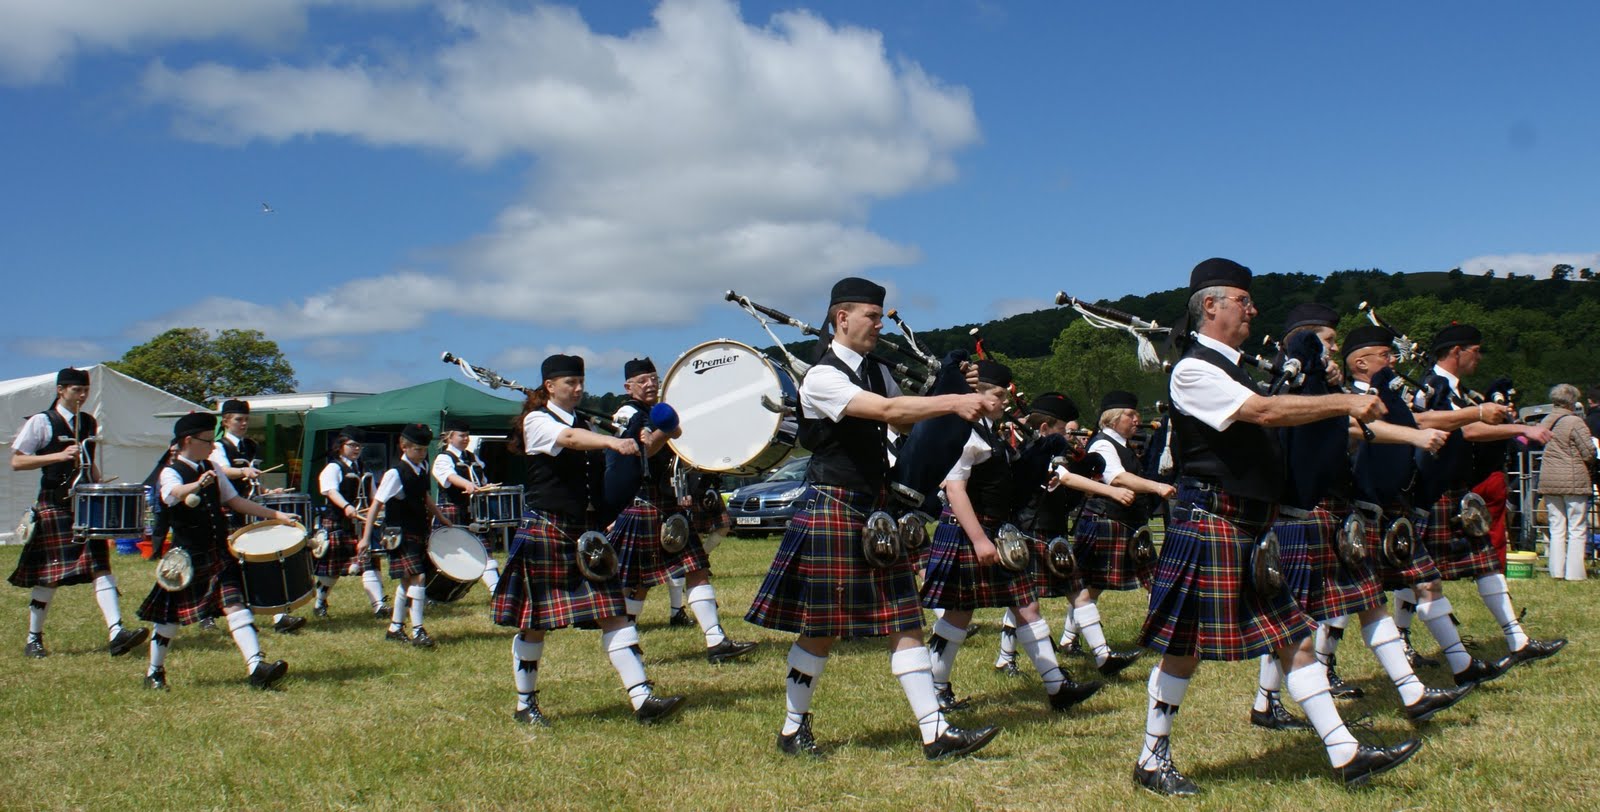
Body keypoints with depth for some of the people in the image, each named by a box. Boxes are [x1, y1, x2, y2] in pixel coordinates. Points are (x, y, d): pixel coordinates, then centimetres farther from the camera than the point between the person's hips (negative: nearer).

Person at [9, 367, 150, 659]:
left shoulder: (90, 422, 13)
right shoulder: (41, 422, -5)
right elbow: (16, 462, -9)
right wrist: (59, 456, -19)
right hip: (54, 505, -5)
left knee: (101, 565, -7)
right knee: (50, 574, 0)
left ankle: (116, 633, -16)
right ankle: (33, 639, 17)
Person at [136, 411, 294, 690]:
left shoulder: (211, 470, 11)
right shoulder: (171, 473, -9)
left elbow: (234, 500, 17)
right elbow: (175, 493, -32)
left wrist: (274, 515, 11)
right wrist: (198, 485, -54)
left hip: (219, 553, 5)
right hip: (186, 556, -5)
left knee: (235, 604, -9)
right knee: (171, 616, 8)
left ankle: (257, 667, -19)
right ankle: (155, 672, 27)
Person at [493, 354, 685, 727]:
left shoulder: (584, 423, 15)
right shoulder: (536, 422, -6)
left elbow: (600, 472, 16)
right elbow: (568, 438, -28)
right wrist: (613, 441, -46)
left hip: (587, 532, 6)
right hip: (545, 531, -6)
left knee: (613, 613, -4)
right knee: (534, 622, 4)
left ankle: (643, 699, -8)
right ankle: (525, 705, 20)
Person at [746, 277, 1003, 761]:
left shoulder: (877, 372, 12)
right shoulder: (822, 377, -14)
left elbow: (909, 426, 10)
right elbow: (887, 411, -27)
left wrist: (964, 411, -6)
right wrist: (954, 403, -31)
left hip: (877, 509, 7)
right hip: (833, 511, -7)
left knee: (904, 621, 3)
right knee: (821, 628, 3)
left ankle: (935, 732, 3)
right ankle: (793, 729, 20)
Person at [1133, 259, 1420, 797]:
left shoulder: (1231, 368, 18)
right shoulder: (1193, 370, -12)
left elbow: (1261, 426, 21)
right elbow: (1265, 411, -22)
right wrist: (1346, 402, -19)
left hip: (1252, 530, 9)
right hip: (1209, 525, -9)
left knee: (1295, 639, 7)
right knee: (1183, 649, 0)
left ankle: (1345, 754, 10)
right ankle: (1152, 760, 12)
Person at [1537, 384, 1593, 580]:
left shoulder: (1545, 422, 9)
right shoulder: (1575, 422, -10)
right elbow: (1589, 453, -11)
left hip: (1548, 480, 6)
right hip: (1573, 480, -6)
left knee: (1556, 529, 10)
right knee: (1577, 530, 1)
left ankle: (1557, 571, 8)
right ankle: (1574, 573, -1)